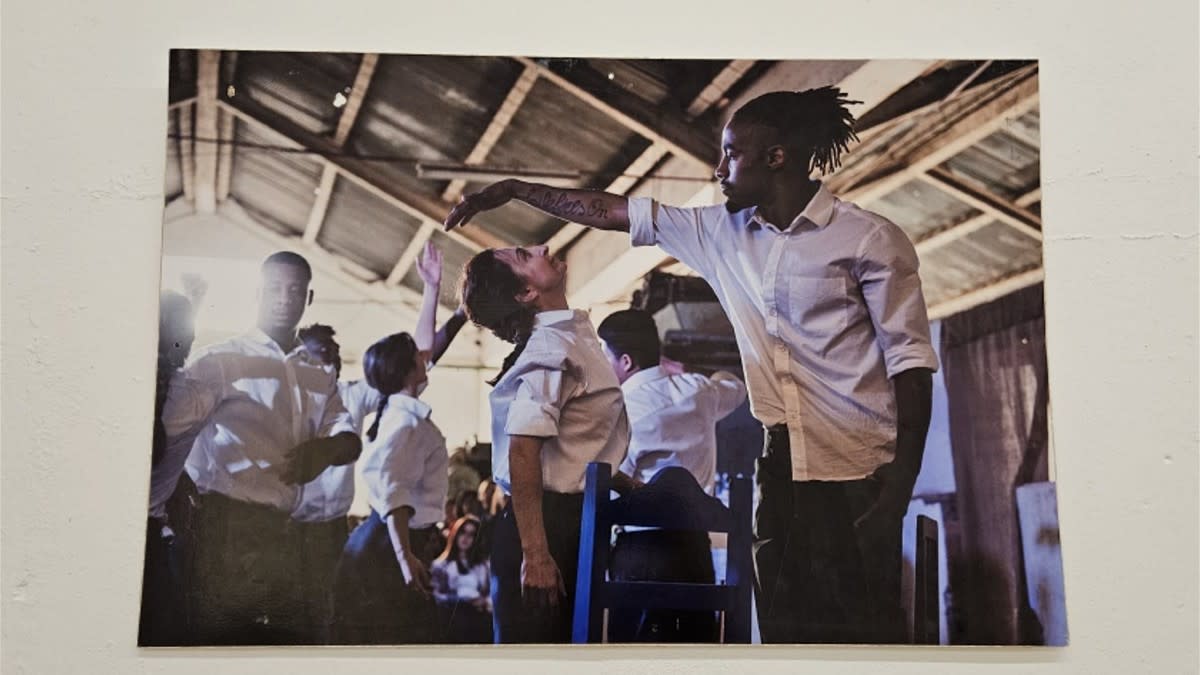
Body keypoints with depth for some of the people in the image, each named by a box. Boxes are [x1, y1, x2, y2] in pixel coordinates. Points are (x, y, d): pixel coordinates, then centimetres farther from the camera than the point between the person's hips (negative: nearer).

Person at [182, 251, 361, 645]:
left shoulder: (320, 378, 19)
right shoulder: (221, 359, 2)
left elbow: (350, 440, 10)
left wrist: (327, 449, -13)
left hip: (279, 528, 6)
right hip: (222, 524, -6)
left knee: (291, 638, 7)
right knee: (221, 638, -5)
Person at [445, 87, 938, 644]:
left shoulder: (870, 239, -6)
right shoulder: (722, 233, 10)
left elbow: (909, 359, -7)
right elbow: (611, 211, 13)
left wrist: (902, 481, -14)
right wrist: (511, 191, 14)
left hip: (858, 475, -5)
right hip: (782, 470, 6)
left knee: (864, 629, -4)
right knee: (786, 624, 8)